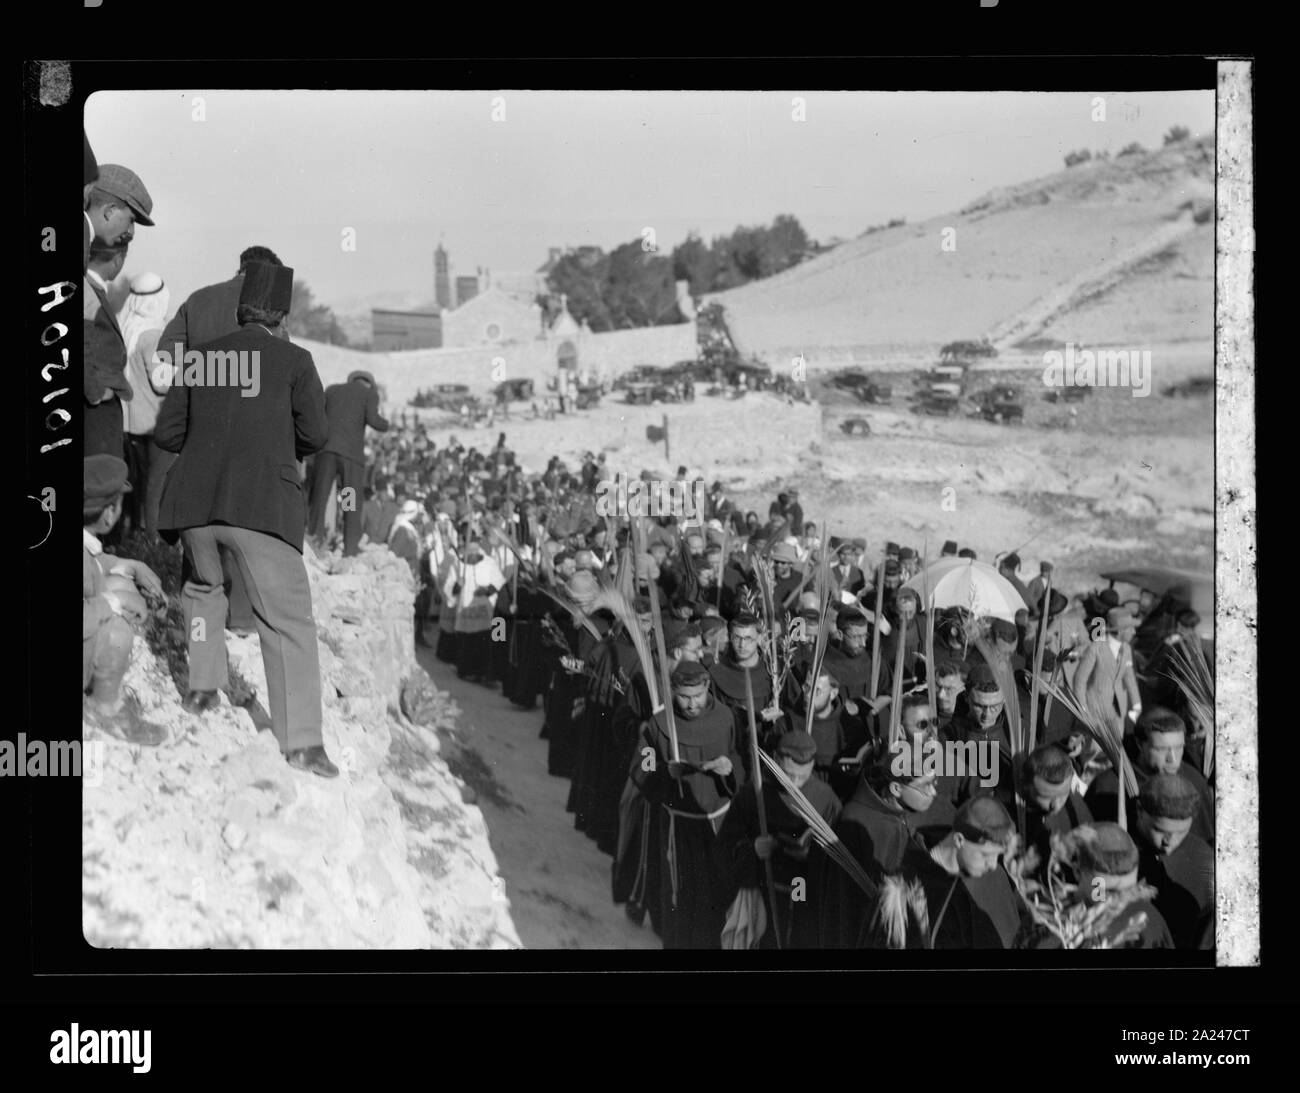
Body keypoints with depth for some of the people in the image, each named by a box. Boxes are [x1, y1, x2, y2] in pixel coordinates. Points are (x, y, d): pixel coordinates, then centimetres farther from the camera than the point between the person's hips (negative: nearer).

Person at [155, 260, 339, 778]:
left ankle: (203, 685, 29)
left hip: (194, 500, 4)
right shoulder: (294, 360, 6)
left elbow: (166, 431, 14)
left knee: (203, 588, 32)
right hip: (262, 503, -4)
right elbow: (316, 432, 1)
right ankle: (302, 740, -9)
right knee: (287, 618, -3)